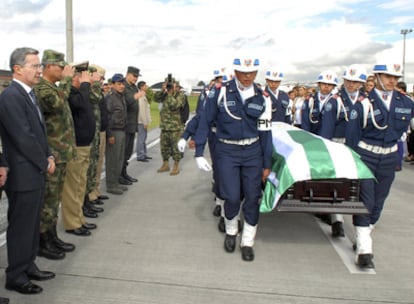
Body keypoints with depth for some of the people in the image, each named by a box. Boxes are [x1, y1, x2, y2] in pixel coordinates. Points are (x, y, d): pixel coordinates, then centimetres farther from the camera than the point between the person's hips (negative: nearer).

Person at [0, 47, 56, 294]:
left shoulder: (29, 94, 12)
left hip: (36, 173, 9)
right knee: (21, 227, 3)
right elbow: (23, 138, -21)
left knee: (32, 225, 18)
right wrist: (45, 163, -11)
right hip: (23, 175, -9)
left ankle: (29, 267, 31)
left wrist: (49, 156, 4)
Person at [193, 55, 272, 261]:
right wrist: (199, 152, -4)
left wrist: (267, 164, 5)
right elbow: (205, 122, -1)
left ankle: (247, 242, 19)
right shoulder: (220, 93, -6)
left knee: (252, 197, 1)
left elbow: (265, 132, 5)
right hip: (227, 151, -2)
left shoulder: (262, 98, 1)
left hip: (253, 151, 2)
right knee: (232, 197, -6)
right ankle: (231, 231, 25)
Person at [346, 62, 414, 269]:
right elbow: (352, 136, -6)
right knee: (364, 201, -6)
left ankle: (364, 237, 32)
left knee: (378, 203, 13)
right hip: (365, 157, -4)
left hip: (388, 159, 4)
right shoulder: (364, 104, -9)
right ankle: (364, 250, -2)